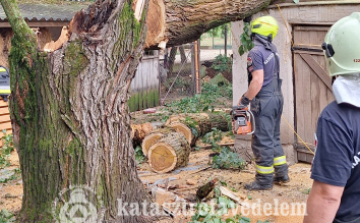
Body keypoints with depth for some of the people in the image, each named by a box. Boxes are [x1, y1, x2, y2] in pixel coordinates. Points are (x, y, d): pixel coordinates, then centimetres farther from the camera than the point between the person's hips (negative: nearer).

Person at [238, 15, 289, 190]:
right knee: (274, 138, 19)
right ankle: (281, 173, 25)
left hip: (264, 102, -9)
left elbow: (258, 80, -22)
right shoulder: (273, 50, 10)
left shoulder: (256, 52, -16)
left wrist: (245, 100, -14)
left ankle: (264, 180, 5)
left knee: (262, 142, -1)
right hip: (277, 98, 9)